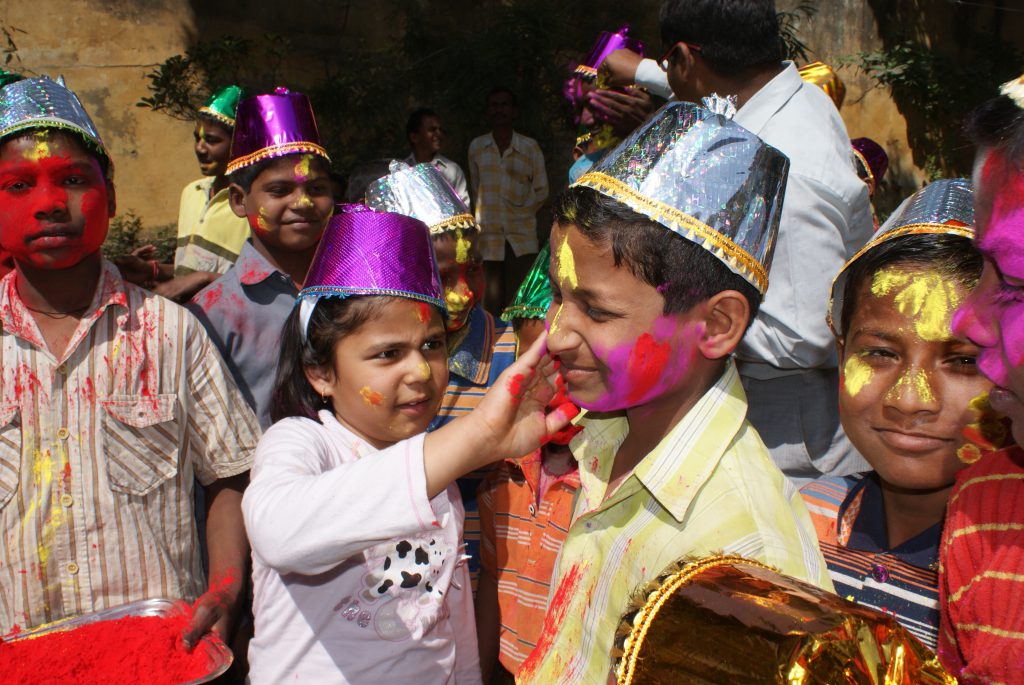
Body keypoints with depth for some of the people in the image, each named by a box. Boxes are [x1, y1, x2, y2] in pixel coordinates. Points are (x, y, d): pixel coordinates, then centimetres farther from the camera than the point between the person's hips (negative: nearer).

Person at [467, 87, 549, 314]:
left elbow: (541, 190, 9)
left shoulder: (530, 147, 3)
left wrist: (523, 212, 0)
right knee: (493, 301, 0)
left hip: (522, 235, -1)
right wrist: (482, 214, 9)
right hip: (489, 234, 1)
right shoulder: (477, 147, 7)